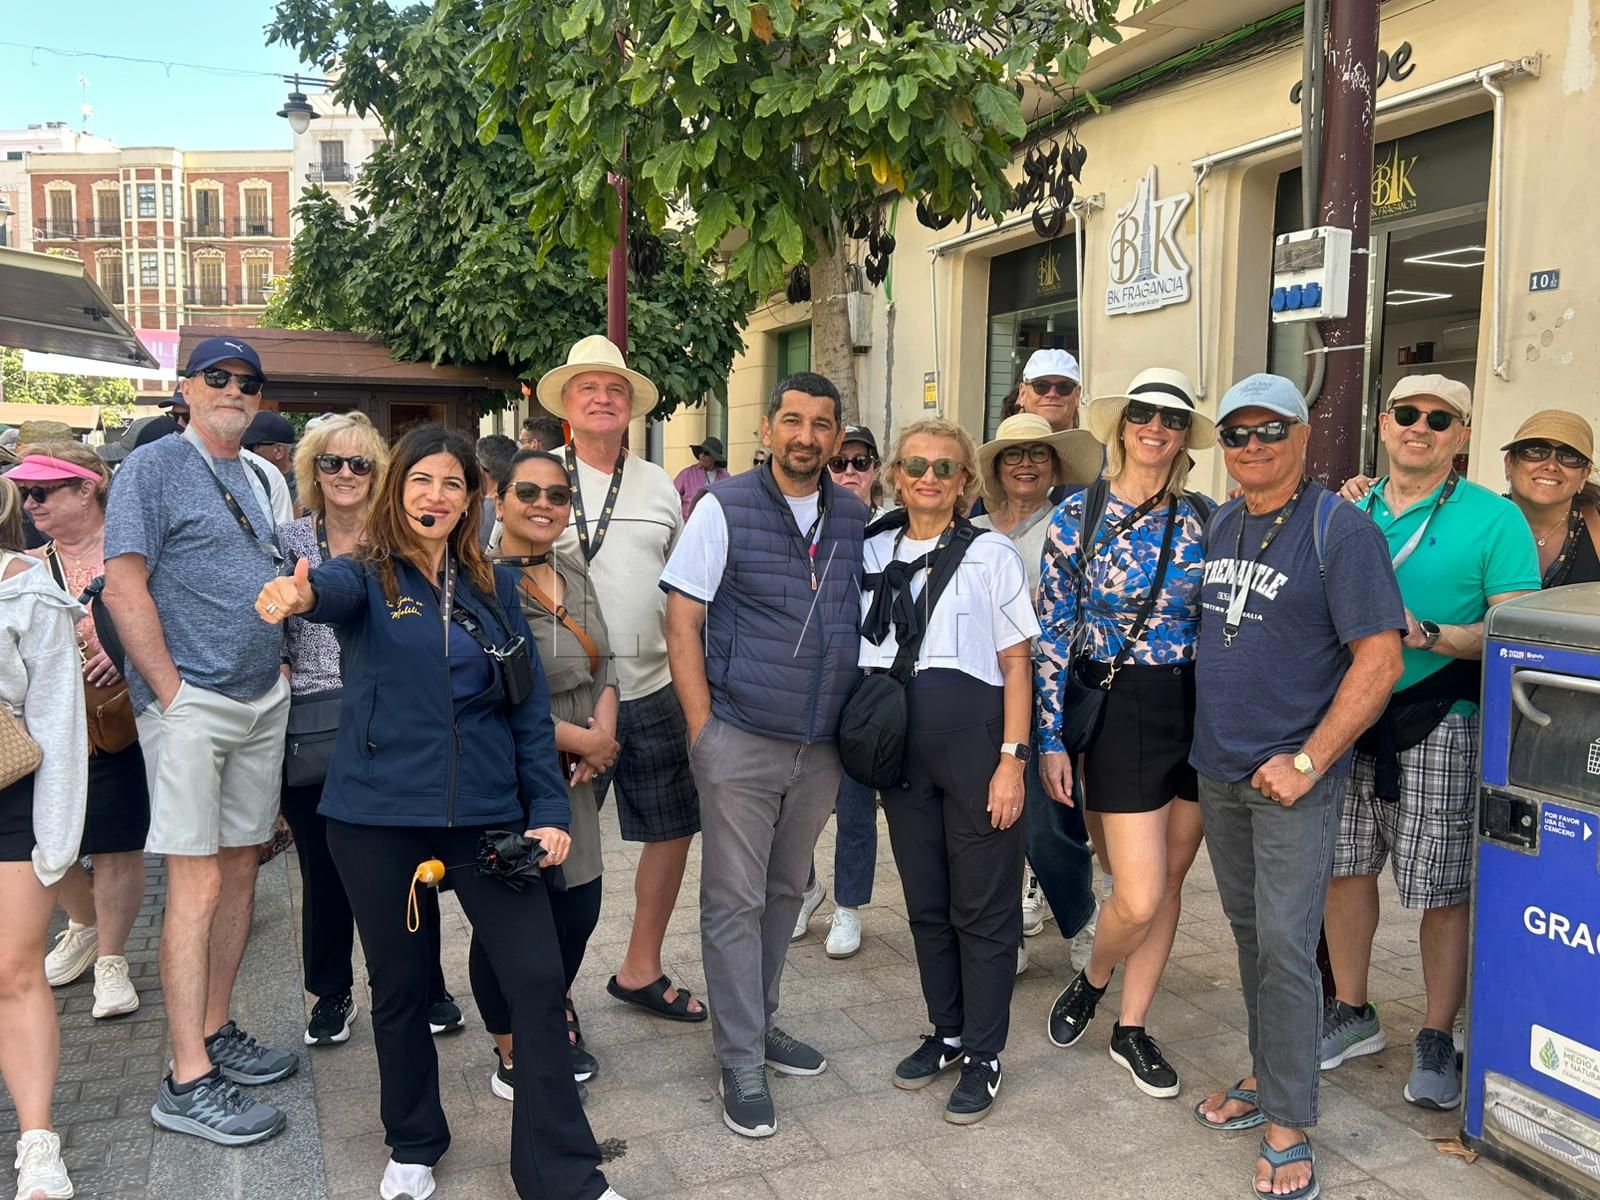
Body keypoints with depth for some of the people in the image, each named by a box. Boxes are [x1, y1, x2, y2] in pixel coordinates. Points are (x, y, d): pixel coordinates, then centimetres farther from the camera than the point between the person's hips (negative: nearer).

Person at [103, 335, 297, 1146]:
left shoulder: (258, 477, 16)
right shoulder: (153, 468, -5)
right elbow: (123, 589, -12)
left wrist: (276, 667, 11)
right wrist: (172, 691, -15)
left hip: (262, 702, 7)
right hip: (191, 705, -7)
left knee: (240, 869, 11)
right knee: (197, 884, -7)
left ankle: (215, 1033, 24)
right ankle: (188, 1081, 0)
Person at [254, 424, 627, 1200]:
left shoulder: (495, 585, 7)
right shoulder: (368, 576, -2)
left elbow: (529, 705, 7)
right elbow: (337, 589, -28)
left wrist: (548, 809, -1)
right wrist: (300, 593, -53)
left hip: (486, 815, 2)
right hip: (379, 819, -1)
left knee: (538, 982, -3)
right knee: (399, 988, 13)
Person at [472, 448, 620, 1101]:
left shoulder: (573, 571, 9)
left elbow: (603, 663, 12)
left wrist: (603, 727, -8)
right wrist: (580, 738, -14)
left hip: (572, 777, 7)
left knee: (579, 911, 13)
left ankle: (553, 1022, 40)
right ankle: (511, 1056, 28)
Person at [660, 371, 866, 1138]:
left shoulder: (855, 519, 5)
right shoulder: (724, 508, -6)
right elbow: (681, 622, -6)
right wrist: (703, 729, -10)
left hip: (820, 748, 4)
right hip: (739, 742, -4)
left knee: (785, 893, 17)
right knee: (734, 902, 4)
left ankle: (757, 1024, 35)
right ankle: (742, 1063, 17)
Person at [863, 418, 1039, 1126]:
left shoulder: (991, 553, -2)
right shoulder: (873, 553, 8)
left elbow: (1016, 663, -4)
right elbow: (860, 651, 14)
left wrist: (1012, 759, -11)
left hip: (974, 736, -4)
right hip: (899, 743, 4)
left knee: (983, 906, 4)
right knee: (924, 901, 14)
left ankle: (982, 1056, 18)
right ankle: (946, 1033, 31)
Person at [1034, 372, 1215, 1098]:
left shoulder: (1205, 520, 4)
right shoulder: (1078, 517, -4)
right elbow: (1053, 633, -4)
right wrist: (1050, 739, -6)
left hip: (1200, 708, 4)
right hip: (1121, 711, -3)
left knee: (1169, 881, 11)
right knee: (1139, 898, -6)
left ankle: (1132, 1029, 28)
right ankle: (1091, 980, 28)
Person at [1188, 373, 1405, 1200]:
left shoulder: (1339, 529, -11)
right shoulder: (1218, 526, 8)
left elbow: (1379, 656, -15)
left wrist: (1307, 762, -18)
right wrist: (1206, 738, 10)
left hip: (1292, 776, -6)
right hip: (1217, 769, 6)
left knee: (1284, 944, -4)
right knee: (1247, 932, 16)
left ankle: (1288, 1125, 9)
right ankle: (1268, 1075, 32)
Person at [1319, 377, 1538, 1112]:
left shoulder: (1495, 520, -4)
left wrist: (1430, 635, -22)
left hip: (1437, 726, -4)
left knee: (1442, 891, 3)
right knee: (1343, 868, 12)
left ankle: (1436, 1041, 20)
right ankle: (1352, 1015, 30)